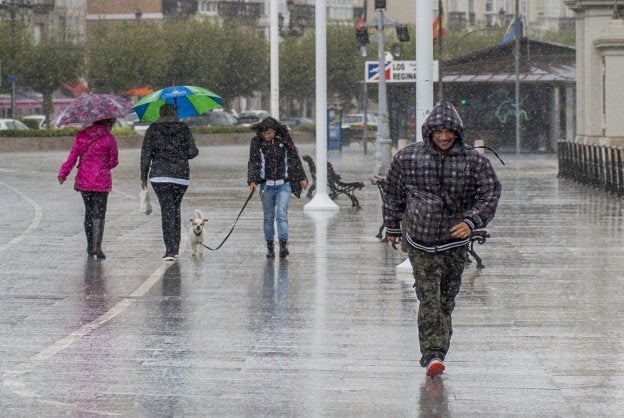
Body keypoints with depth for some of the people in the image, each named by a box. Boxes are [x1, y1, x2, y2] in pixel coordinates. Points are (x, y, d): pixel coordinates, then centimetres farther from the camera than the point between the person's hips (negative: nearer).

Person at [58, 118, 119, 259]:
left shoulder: (81, 135, 2)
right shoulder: (109, 138, -6)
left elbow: (73, 156, -3)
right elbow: (113, 162, 1)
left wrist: (63, 173, 0)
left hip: (83, 180, 3)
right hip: (101, 181, -3)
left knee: (89, 212, 16)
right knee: (99, 214, -1)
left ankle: (90, 246, 21)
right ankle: (97, 246, -14)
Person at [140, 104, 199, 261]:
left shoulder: (153, 129, 2)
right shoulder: (184, 128, 4)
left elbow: (146, 154, -1)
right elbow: (192, 152, -1)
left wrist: (144, 176, 4)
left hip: (160, 174, -2)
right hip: (181, 175, 2)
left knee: (167, 210, -4)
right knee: (176, 208, 17)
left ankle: (170, 249, -16)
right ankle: (175, 248, 19)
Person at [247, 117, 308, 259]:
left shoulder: (284, 140, -1)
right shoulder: (257, 142, -2)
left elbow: (295, 159, 7)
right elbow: (253, 162, -4)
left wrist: (302, 178, 9)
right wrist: (252, 180, -17)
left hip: (284, 184, -1)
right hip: (266, 185, 1)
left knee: (281, 214, -14)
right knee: (268, 217, 6)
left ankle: (283, 244, -21)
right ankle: (270, 245, 15)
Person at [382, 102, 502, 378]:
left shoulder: (473, 161, -4)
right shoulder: (408, 158, -2)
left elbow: (490, 192, -3)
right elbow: (393, 193, 12)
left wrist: (471, 222, -18)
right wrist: (392, 227, 19)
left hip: (455, 242, 1)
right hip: (420, 240, -1)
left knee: (446, 298, 8)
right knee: (428, 297, -12)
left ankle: (434, 351, 22)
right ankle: (433, 354, -17)